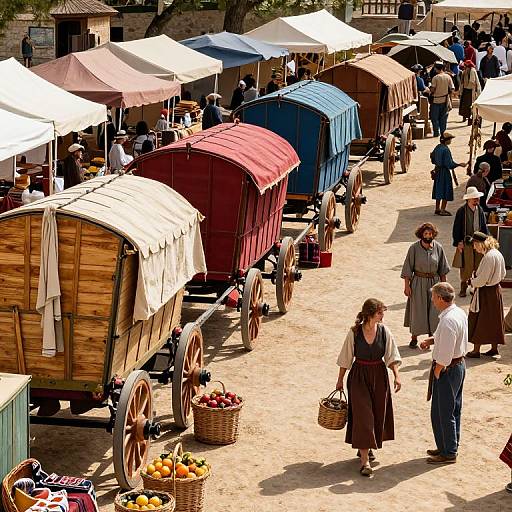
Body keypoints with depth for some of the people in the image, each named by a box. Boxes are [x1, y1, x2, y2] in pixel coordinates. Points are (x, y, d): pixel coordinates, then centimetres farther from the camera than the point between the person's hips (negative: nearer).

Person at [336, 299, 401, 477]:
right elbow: (346, 358, 0)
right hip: (359, 376, -3)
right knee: (362, 416, -8)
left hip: (379, 376, 3)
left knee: (378, 414, 11)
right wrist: (340, 380, 5)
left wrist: (396, 376, -10)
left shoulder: (384, 331, -4)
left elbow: (392, 357, 2)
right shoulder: (354, 332, -10)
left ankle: (366, 447, 36)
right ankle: (365, 461, -9)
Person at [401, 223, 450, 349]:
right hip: (418, 283, -2)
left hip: (434, 282, 2)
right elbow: (407, 268, -6)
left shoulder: (438, 247, -3)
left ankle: (432, 335, 16)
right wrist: (407, 285, -9)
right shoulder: (414, 248, -10)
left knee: (435, 311, 2)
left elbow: (442, 269, 6)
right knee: (417, 310, 6)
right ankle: (414, 337, 18)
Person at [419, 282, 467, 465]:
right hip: (459, 364, 10)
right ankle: (450, 447, 31)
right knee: (454, 410, 19)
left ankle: (448, 453, 10)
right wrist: (432, 340, 7)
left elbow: (444, 356, -26)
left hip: (447, 369, -10)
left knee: (442, 412, 2)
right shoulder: (460, 313, 3)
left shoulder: (447, 321, -27)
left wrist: (436, 374, -14)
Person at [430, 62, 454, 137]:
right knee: (443, 118, 13)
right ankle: (443, 132, 16)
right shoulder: (448, 77, -2)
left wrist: (431, 92, 7)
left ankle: (436, 132, 4)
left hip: (436, 100, -4)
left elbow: (432, 89, -16)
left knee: (434, 117, 7)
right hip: (445, 100, 4)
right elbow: (451, 89, 0)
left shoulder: (435, 78, -14)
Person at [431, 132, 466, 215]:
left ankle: (437, 209, 25)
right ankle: (442, 210, 5)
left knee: (439, 190, 17)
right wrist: (459, 165, -14)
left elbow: (433, 160, 13)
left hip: (437, 171, 9)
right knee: (446, 190, 1)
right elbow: (449, 164, -23)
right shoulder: (446, 150, -22)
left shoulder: (437, 148, 4)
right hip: (445, 172, -8)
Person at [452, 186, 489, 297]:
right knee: (465, 266, 1)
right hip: (466, 242, -4)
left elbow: (484, 227, 13)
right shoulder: (461, 211, -9)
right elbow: (456, 228, -6)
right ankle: (463, 288, 13)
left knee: (478, 266, 6)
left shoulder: (480, 210, 3)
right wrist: (458, 242, -9)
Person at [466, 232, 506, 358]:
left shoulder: (488, 257, -24)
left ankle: (476, 350, 10)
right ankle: (494, 347, 26)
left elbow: (482, 280, -24)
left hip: (485, 293, -9)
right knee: (494, 320, 17)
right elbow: (502, 274, 15)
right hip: (496, 290, 9)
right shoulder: (498, 254, 4)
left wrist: (472, 281, -4)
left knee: (479, 321, 3)